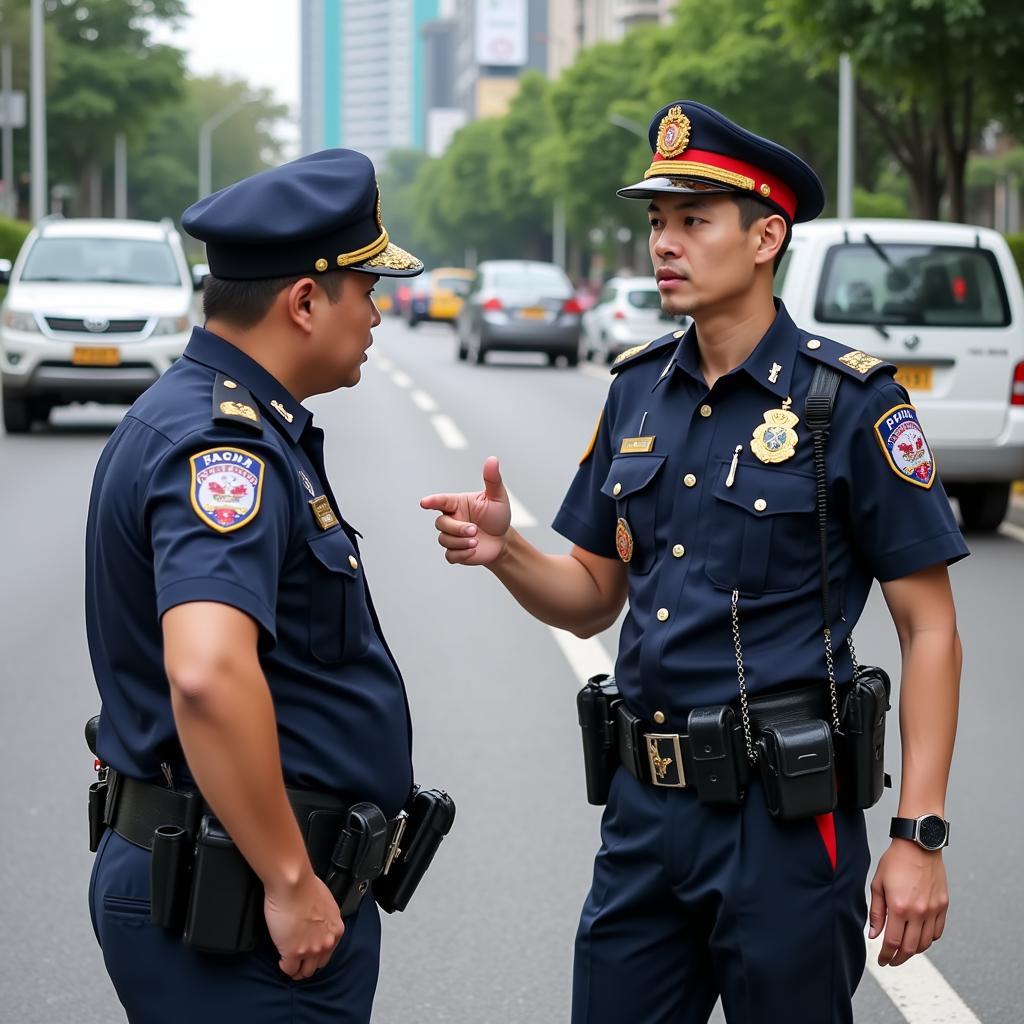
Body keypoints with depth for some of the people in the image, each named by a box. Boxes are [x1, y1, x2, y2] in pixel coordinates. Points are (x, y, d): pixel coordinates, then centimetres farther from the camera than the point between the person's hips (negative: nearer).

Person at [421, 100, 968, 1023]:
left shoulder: (850, 400, -10)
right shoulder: (639, 390, 8)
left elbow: (929, 628, -8)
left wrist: (920, 837, -14)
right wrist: (504, 553, -8)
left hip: (785, 816, -5)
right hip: (646, 808, 6)